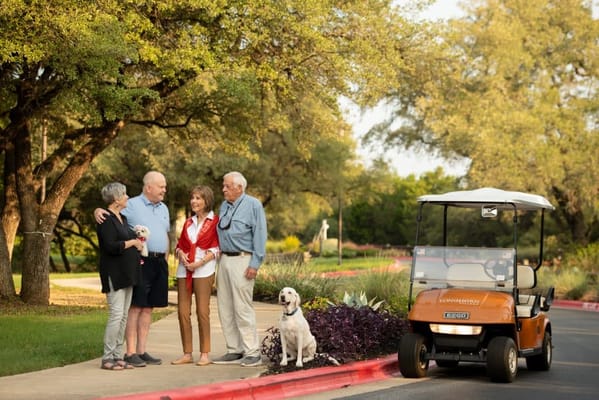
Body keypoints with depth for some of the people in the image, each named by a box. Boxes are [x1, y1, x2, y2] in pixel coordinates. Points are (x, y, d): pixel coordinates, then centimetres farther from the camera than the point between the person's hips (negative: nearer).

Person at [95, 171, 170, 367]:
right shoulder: (131, 205, -3)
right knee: (135, 307, -6)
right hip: (140, 262, -7)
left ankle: (141, 351, 13)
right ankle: (130, 353, -3)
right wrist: (98, 211, -28)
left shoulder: (163, 209, 18)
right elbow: (108, 213, -6)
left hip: (159, 263, 7)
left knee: (148, 308, 9)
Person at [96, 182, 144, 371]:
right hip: (114, 275, -9)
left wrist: (137, 244, 12)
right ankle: (107, 358, -6)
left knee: (123, 316, 8)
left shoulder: (122, 218, 17)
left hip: (127, 274, 9)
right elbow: (111, 246, -21)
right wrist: (132, 243, -11)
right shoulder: (106, 220, -12)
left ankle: (117, 356, 13)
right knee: (116, 314, -11)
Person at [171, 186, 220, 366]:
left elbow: (216, 249, -4)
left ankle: (204, 354, 0)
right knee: (183, 311, 2)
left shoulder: (215, 221, 2)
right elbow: (179, 245, 19)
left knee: (202, 311, -6)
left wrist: (200, 262, -15)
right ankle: (187, 353, 8)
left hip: (203, 269, -5)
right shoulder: (188, 223, 20)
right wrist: (181, 254, -3)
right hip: (184, 270, 5)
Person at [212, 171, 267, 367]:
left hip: (242, 260, -7)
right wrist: (217, 255, 12)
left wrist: (255, 264, -14)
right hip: (224, 259, 8)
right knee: (225, 309, 7)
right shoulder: (224, 206, 16)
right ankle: (234, 350, 14)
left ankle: (252, 353, -5)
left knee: (242, 308, -9)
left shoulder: (253, 205, -4)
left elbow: (259, 235, -8)